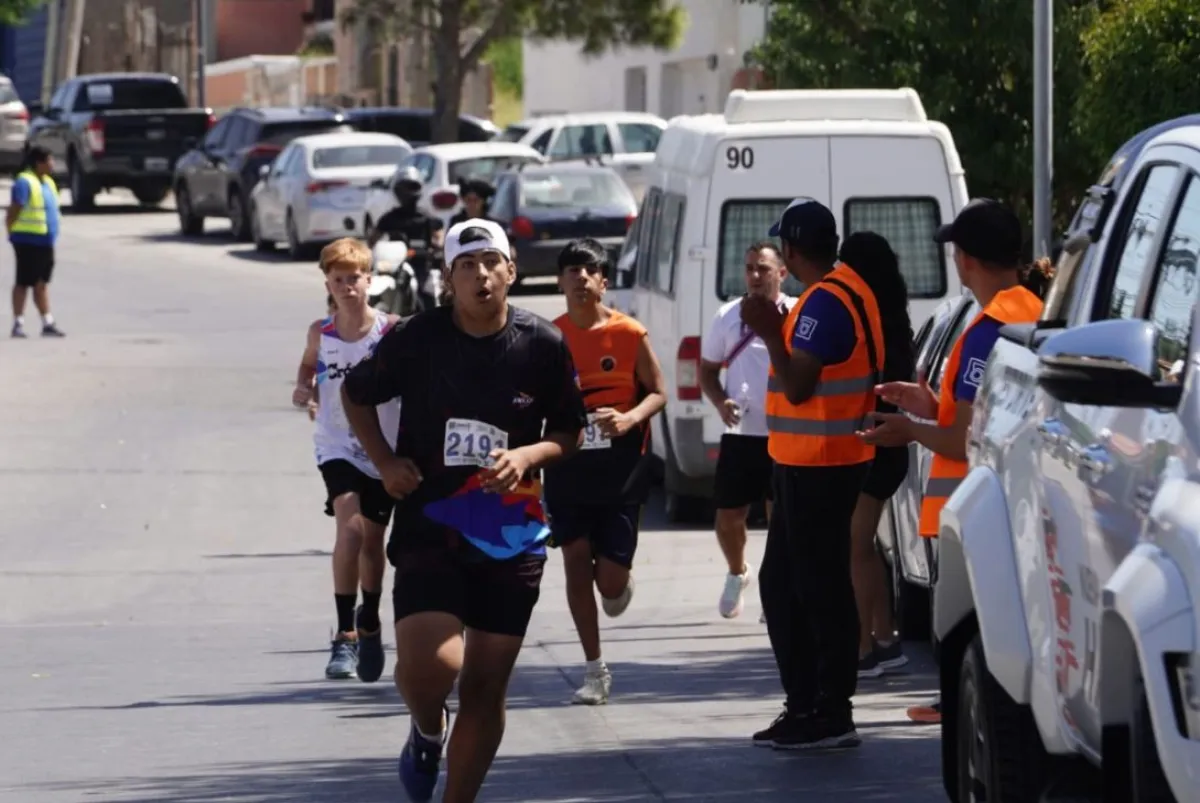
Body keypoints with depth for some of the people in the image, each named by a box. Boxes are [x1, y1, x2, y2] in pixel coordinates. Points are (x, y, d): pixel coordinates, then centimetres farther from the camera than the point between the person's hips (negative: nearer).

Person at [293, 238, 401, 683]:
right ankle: (345, 634, -21)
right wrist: (303, 388, -2)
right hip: (337, 447, 0)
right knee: (349, 526, -22)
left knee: (372, 540, 13)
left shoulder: (392, 330, -8)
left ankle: (369, 625, 38)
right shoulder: (321, 333, -1)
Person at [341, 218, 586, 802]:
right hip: (428, 528, -2)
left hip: (511, 535, 2)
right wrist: (385, 461, -1)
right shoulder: (416, 339, -5)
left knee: (486, 689, 4)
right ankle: (427, 732, 14)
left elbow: (570, 431, 10)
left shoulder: (542, 345, -1)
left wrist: (530, 455, -10)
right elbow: (356, 393, 13)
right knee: (429, 664, -21)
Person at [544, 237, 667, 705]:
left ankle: (616, 583, 38)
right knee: (576, 564, -2)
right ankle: (595, 671, 7)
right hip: (567, 468, 1)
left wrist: (629, 419, -17)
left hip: (619, 471, -1)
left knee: (611, 575, -3)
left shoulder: (629, 335, -4)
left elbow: (658, 392, 2)